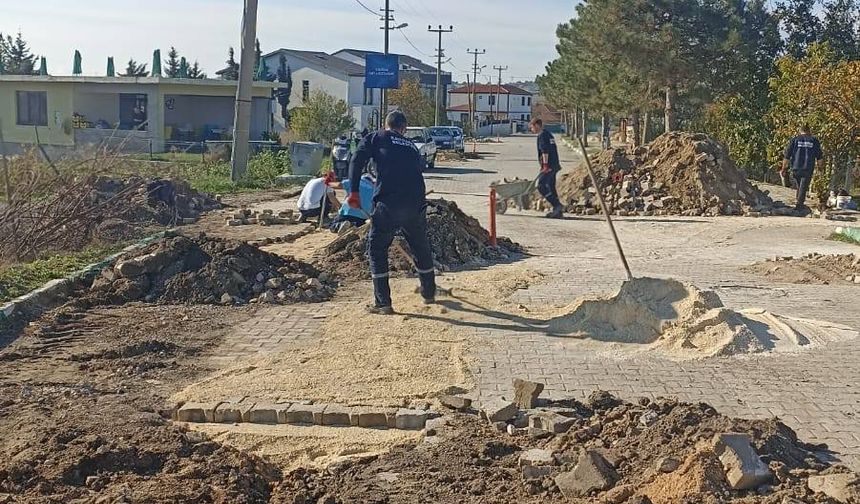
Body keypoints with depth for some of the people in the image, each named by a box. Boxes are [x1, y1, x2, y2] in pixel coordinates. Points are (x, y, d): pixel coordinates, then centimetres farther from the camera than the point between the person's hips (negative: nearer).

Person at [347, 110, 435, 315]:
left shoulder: (375, 138, 12)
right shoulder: (412, 146, 25)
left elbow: (357, 161, -3)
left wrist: (354, 192, -5)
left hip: (388, 205, -4)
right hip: (416, 205, 4)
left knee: (377, 249, 10)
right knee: (421, 249, 23)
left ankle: (383, 303, 6)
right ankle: (429, 294, 38)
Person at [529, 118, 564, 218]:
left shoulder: (542, 135, -9)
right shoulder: (549, 135, 22)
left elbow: (545, 151, -20)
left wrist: (545, 165, -23)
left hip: (549, 166, -10)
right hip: (555, 165, 10)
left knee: (541, 186, -11)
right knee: (551, 187, 12)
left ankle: (557, 206, -16)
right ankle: (557, 211, 11)